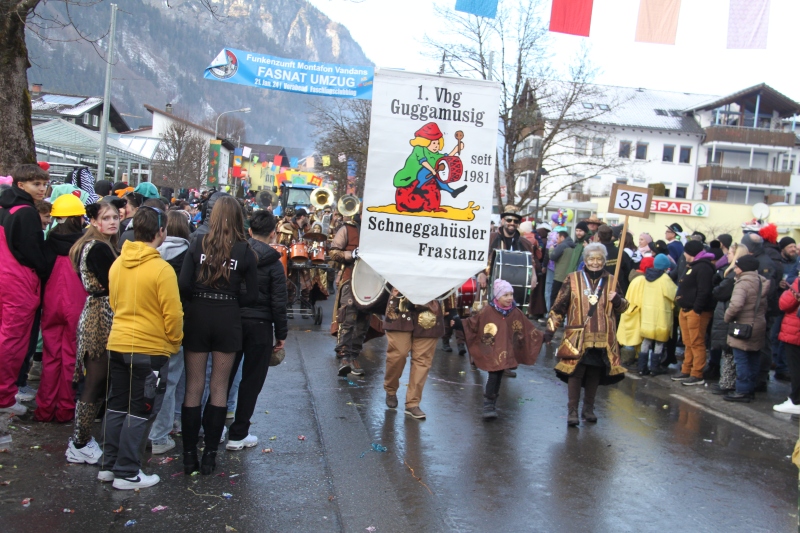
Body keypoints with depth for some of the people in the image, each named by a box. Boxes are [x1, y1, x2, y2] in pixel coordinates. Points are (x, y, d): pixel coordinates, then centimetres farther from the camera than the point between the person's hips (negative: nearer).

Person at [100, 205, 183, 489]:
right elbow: (173, 314, -15)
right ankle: (127, 473, 10)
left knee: (117, 405, 17)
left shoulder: (117, 264, 3)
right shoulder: (161, 269, -18)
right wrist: (175, 342, 2)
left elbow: (113, 303, 15)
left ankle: (109, 465, 26)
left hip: (117, 344, 7)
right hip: (151, 349, -7)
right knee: (141, 411, 4)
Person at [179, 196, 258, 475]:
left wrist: (198, 298, 8)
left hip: (197, 317, 0)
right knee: (219, 387, 10)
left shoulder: (198, 243, -4)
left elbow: (184, 284, -10)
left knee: (194, 386, 9)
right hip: (228, 319, 0)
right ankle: (210, 454, 14)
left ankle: (189, 454, 14)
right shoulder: (245, 251, -4)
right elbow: (252, 295, -3)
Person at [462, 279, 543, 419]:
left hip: (506, 352, 4)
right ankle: (488, 406, -2)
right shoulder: (487, 311, -10)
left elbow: (528, 329, 10)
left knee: (498, 377, 10)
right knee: (494, 376, -12)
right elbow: (471, 323, -4)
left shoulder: (516, 313, 1)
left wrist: (541, 336, 8)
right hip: (490, 352, -4)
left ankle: (491, 405, 26)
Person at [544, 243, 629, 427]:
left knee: (595, 373, 9)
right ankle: (572, 410, 5)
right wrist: (550, 329, -1)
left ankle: (588, 409, 24)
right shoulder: (573, 279, 1)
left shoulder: (610, 281, 9)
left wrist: (617, 300, -8)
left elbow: (622, 307, 16)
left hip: (602, 338, 3)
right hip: (577, 336, -3)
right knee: (576, 372, -6)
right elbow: (559, 306, 3)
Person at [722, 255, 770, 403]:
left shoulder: (743, 283, -17)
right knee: (753, 359, 14)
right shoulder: (761, 282, 11)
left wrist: (728, 316, -15)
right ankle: (750, 389, 23)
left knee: (741, 360, -3)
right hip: (759, 326, 9)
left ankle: (742, 391, -1)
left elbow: (736, 305, -30)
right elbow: (764, 306, 15)